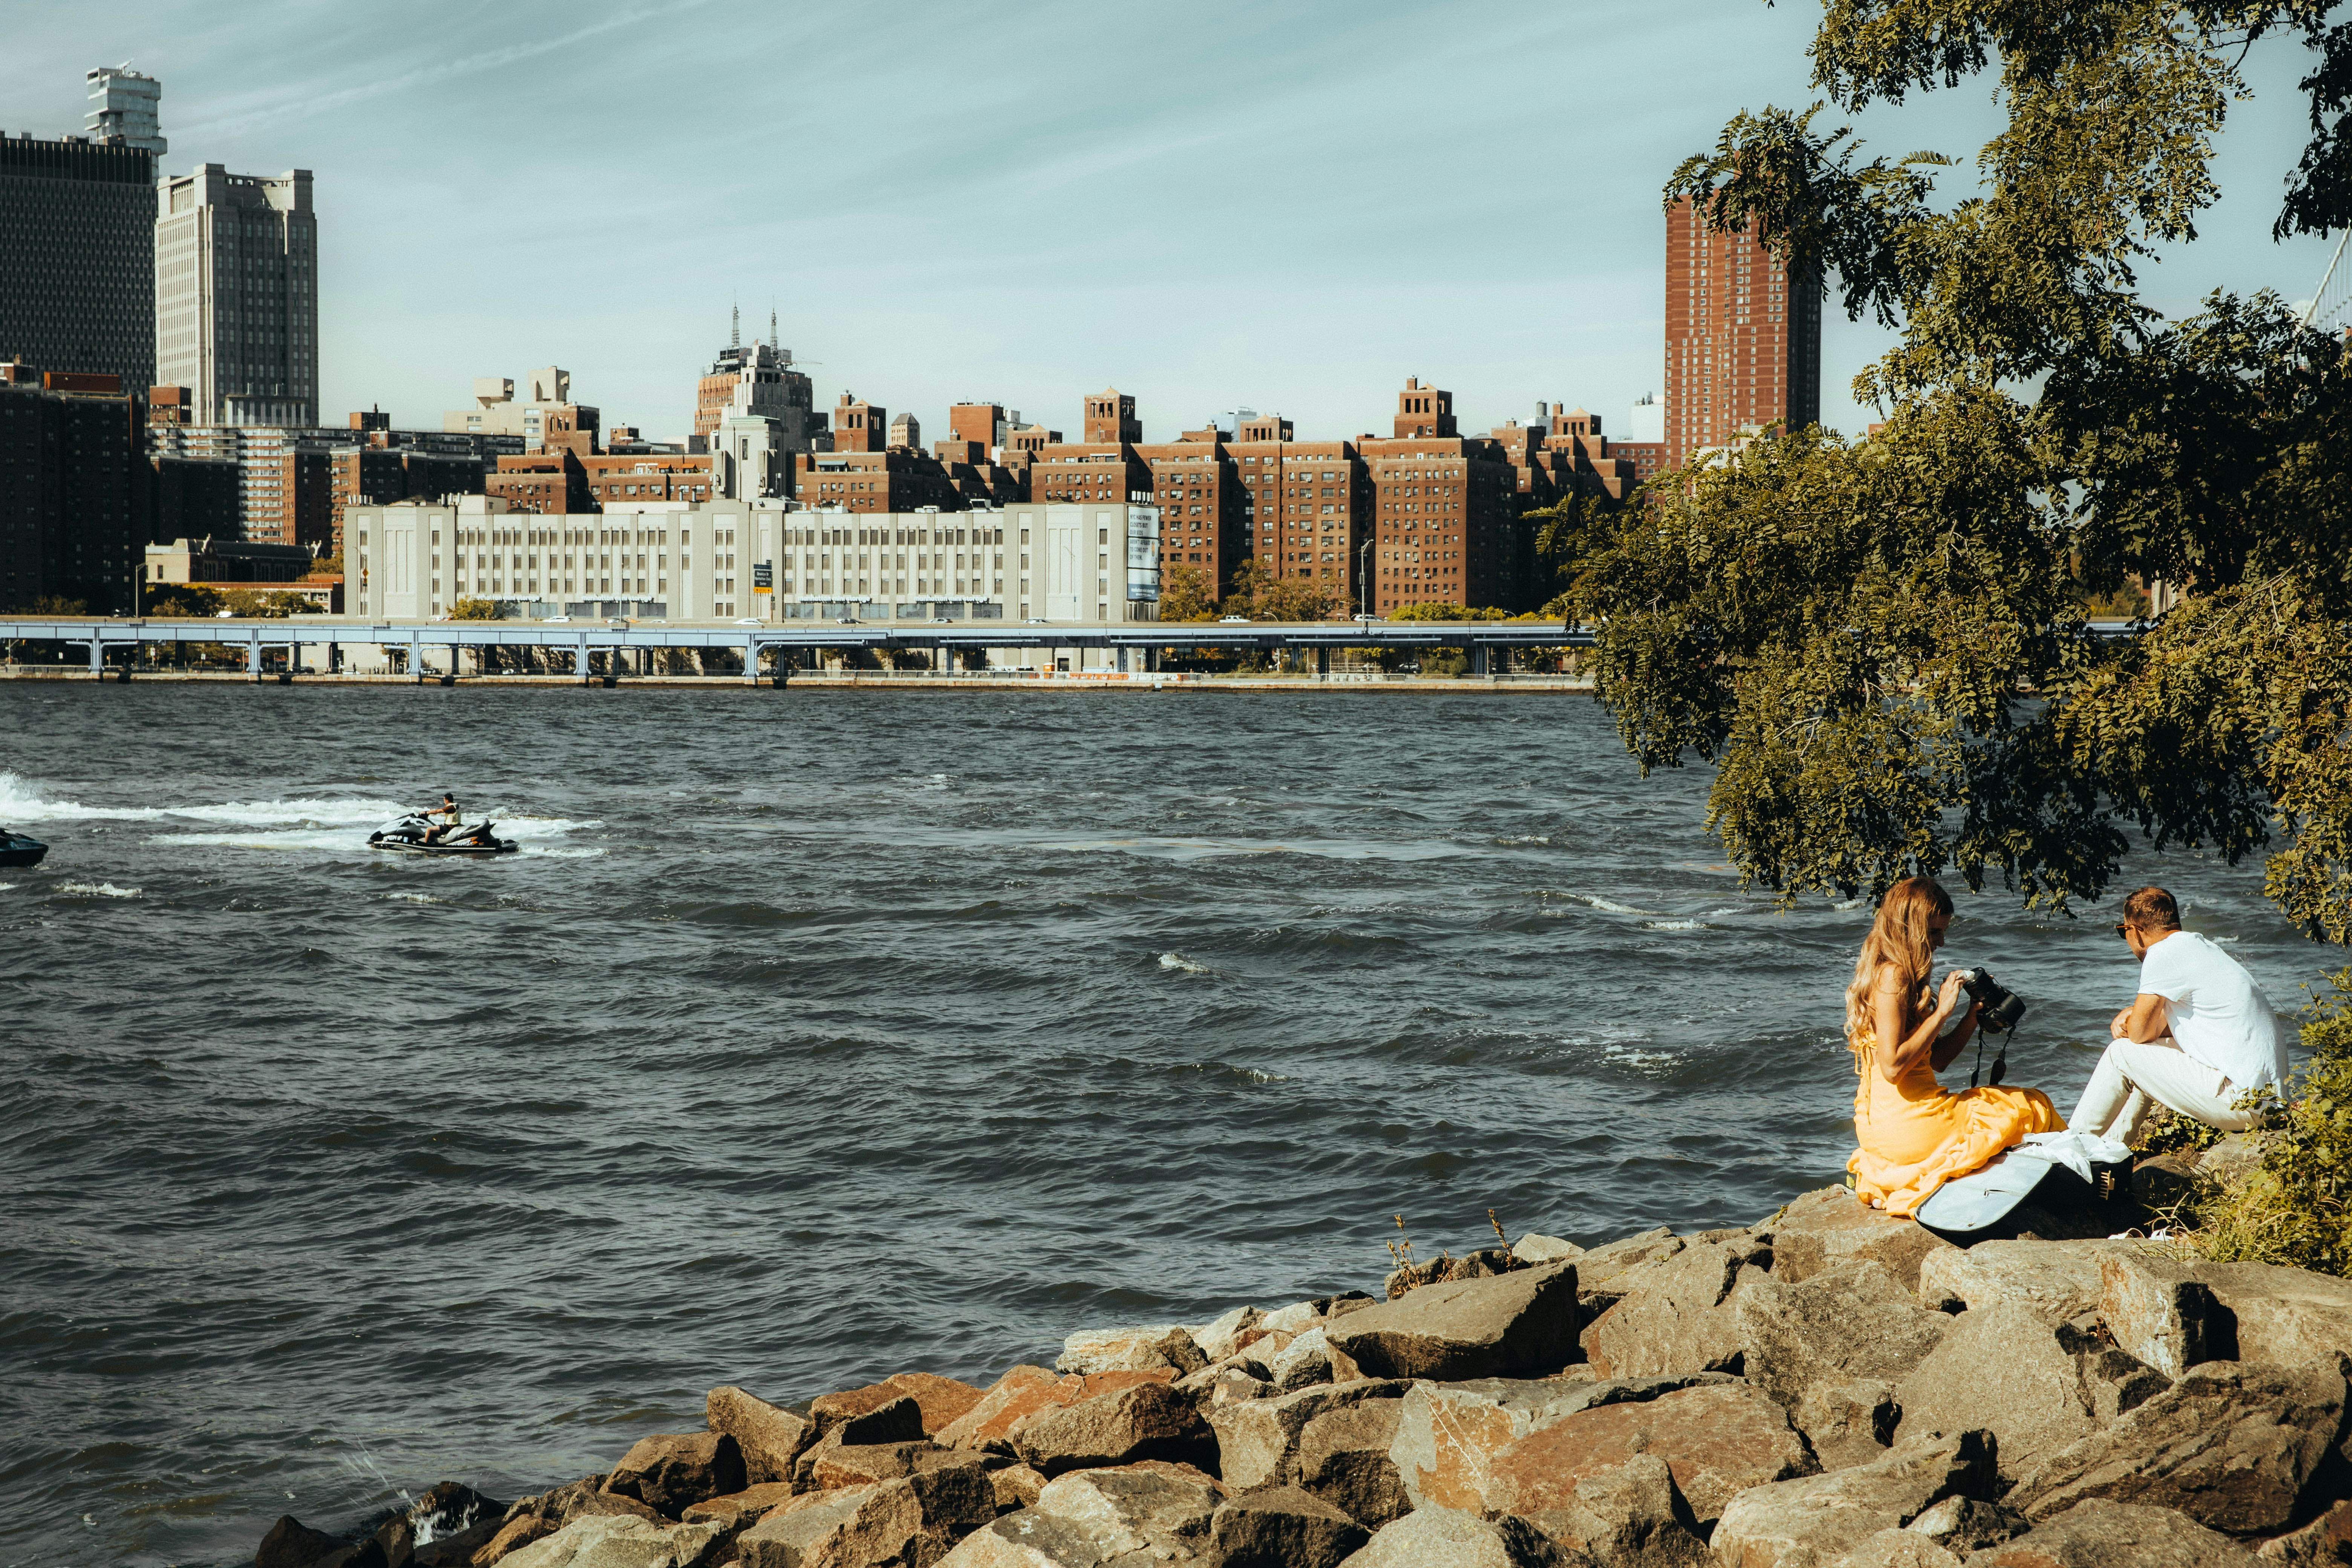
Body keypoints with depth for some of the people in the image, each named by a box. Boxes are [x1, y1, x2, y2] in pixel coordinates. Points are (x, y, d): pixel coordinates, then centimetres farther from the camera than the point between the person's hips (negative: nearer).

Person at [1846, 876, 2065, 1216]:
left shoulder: (1903, 974, 16)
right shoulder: (1893, 975, -14)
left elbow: (1935, 1060, 17)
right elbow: (1893, 1066, -21)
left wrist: (1974, 1013, 8)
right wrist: (1942, 1012, -15)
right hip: (1905, 1124, -10)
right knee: (2034, 1107, 1)